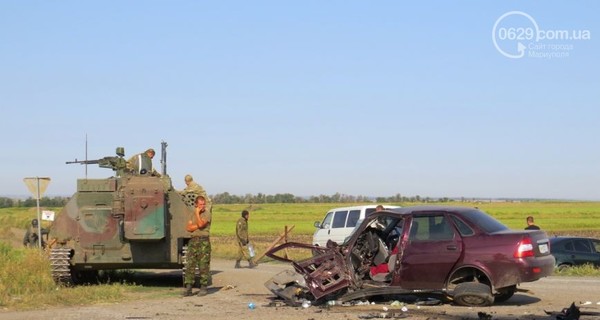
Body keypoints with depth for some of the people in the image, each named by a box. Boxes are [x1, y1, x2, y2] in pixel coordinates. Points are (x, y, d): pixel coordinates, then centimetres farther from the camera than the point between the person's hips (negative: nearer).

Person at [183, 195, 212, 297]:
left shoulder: (207, 213, 0)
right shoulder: (193, 214, 16)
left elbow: (201, 224, -16)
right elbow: (188, 228, 7)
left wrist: (197, 213, -8)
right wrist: (197, 226, -7)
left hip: (203, 240, -5)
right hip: (193, 240, 5)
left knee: (204, 265, -4)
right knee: (190, 265, 0)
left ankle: (204, 287, 2)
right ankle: (188, 287, 1)